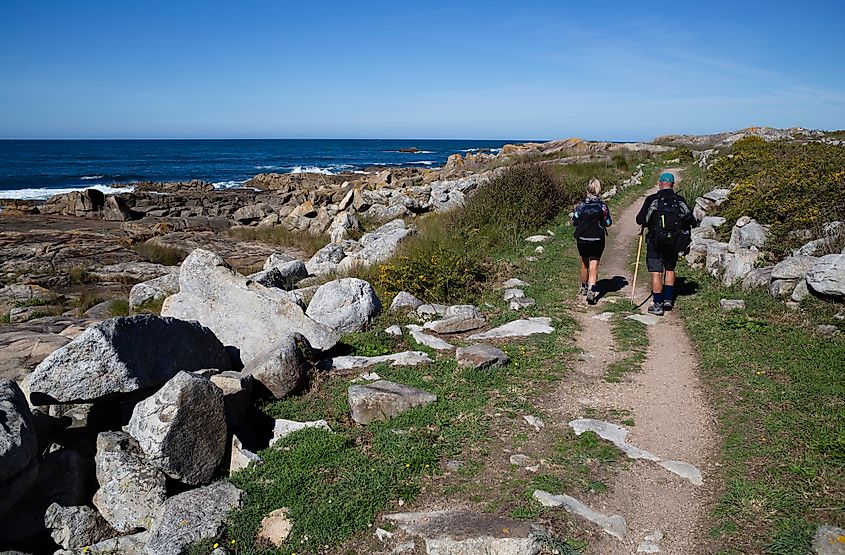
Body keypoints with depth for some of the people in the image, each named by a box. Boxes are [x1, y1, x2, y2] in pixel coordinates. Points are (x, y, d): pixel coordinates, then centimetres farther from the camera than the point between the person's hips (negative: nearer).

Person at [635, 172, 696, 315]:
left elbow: (640, 220, -10)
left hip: (655, 242, -3)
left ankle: (658, 305, 0)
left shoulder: (652, 199, -8)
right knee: (670, 269, 22)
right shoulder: (680, 201, 1)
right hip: (674, 244, 3)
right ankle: (668, 299, 22)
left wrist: (647, 223, 13)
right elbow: (692, 222, 3)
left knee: (656, 273, 0)